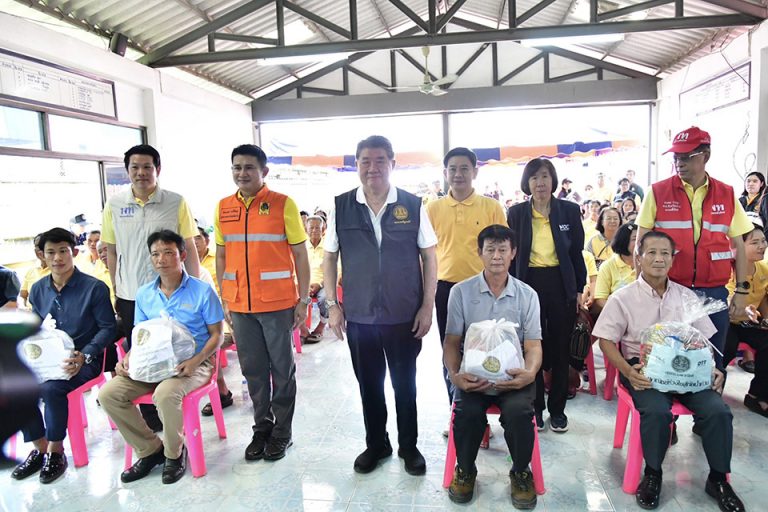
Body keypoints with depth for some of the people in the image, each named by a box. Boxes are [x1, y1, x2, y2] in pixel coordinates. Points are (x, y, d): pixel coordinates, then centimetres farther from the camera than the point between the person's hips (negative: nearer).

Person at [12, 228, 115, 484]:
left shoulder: (94, 288, -8)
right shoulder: (38, 290, 9)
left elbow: (108, 328, -7)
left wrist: (83, 357, -18)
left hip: (85, 359, -5)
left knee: (50, 388, -30)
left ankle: (56, 451, -8)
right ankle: (40, 448, 1)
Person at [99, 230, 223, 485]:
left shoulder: (202, 291, -6)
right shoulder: (144, 294, 8)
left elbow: (216, 335, -5)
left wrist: (195, 361, -21)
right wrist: (128, 358, -7)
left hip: (194, 363, -5)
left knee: (165, 394, -34)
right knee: (108, 393, -13)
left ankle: (175, 453, -3)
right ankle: (150, 449, 5)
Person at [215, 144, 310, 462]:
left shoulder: (283, 204, -5)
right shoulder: (223, 208, 8)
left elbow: (300, 254, -4)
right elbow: (221, 256, 13)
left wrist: (303, 300, -6)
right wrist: (224, 300, 10)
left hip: (278, 303, -4)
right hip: (240, 305, 4)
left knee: (282, 369, 8)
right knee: (253, 370, 13)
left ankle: (282, 431, 23)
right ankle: (262, 428, 29)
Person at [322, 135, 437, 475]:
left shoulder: (413, 205, -5)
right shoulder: (341, 206, -1)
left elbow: (429, 257, -1)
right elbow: (329, 258, 5)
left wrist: (427, 306, -5)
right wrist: (332, 305, 0)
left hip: (404, 315, -1)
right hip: (359, 316, 2)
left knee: (405, 384, 13)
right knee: (368, 384, 15)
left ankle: (408, 446, 34)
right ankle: (376, 444, 36)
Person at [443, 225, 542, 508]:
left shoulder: (527, 295, 4)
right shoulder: (461, 292, 1)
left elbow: (533, 345, 1)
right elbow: (452, 342, 1)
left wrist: (529, 373, -22)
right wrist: (455, 375, -19)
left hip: (514, 376, 1)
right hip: (473, 374, 0)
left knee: (519, 410, -29)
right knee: (467, 411, -29)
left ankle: (521, 472, 5)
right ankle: (465, 470, 5)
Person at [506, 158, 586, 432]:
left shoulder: (570, 210, 2)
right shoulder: (516, 213, 1)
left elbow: (577, 253, 5)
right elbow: (511, 255, 4)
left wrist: (579, 289, 2)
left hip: (561, 284, 1)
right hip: (528, 284, 0)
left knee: (560, 348, 8)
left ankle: (557, 408, 23)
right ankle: (535, 407, 22)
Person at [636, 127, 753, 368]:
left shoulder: (727, 194, 5)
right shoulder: (657, 192, -3)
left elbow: (738, 245, 9)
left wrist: (742, 290, 5)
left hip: (713, 293, 2)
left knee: (711, 361, 11)